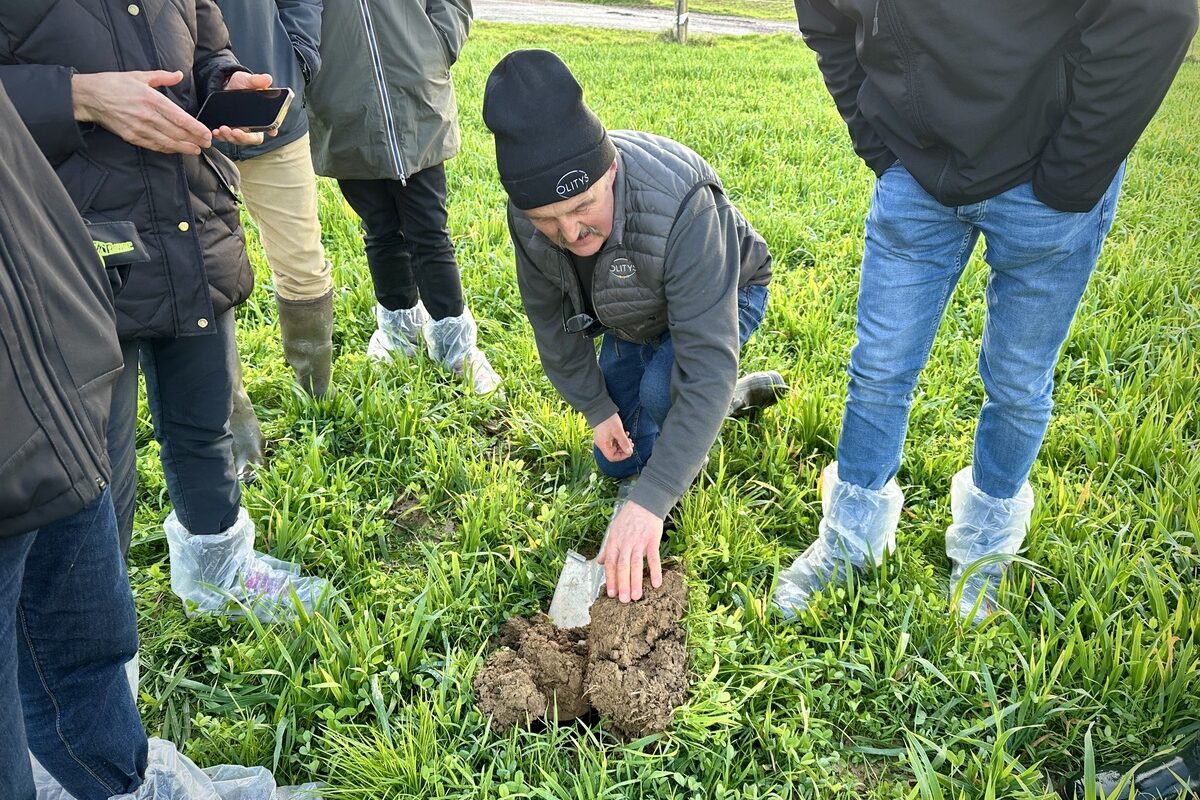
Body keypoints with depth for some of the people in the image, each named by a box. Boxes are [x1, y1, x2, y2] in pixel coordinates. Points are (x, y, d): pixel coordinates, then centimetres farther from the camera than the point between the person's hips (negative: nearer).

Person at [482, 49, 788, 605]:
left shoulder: (681, 206, -46)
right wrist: (596, 408, -4)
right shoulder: (529, 215, -28)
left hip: (723, 295, -5)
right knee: (616, 461, 13)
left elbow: (706, 366, -48)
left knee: (663, 390, -36)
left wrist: (650, 502, -51)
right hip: (634, 317, 6)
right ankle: (731, 399, 33)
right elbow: (550, 317, -8)